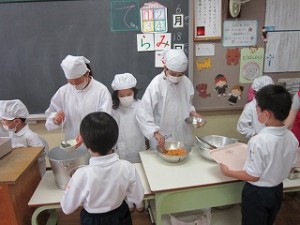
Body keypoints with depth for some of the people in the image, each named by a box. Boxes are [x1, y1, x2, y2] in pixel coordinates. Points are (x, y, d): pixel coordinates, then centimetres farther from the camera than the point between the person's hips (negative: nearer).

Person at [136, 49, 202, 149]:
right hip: (163, 138, -5)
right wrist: (155, 132, -30)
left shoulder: (186, 82, -2)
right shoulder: (157, 84, -19)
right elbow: (143, 113, -22)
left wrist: (192, 112, -4)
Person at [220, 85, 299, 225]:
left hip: (257, 193, -6)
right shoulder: (291, 137, -10)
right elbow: (289, 169, 2)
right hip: (277, 190, 6)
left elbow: (253, 176, -23)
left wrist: (228, 172, -11)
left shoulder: (258, 141, -31)